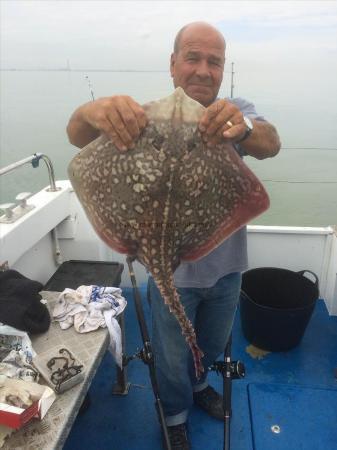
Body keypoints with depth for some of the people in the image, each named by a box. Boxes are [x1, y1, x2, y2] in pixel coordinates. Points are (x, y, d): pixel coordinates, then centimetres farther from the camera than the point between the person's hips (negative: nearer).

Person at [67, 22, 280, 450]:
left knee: (212, 343, 28)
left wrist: (243, 127, -52)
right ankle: (176, 413, 50)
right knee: (173, 354, 19)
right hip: (172, 267, -3)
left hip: (225, 264, 3)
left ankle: (197, 382, 61)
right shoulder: (149, 117, -14)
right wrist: (91, 113, -53)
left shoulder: (237, 111, -7)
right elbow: (78, 136, -28)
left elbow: (270, 144, -28)